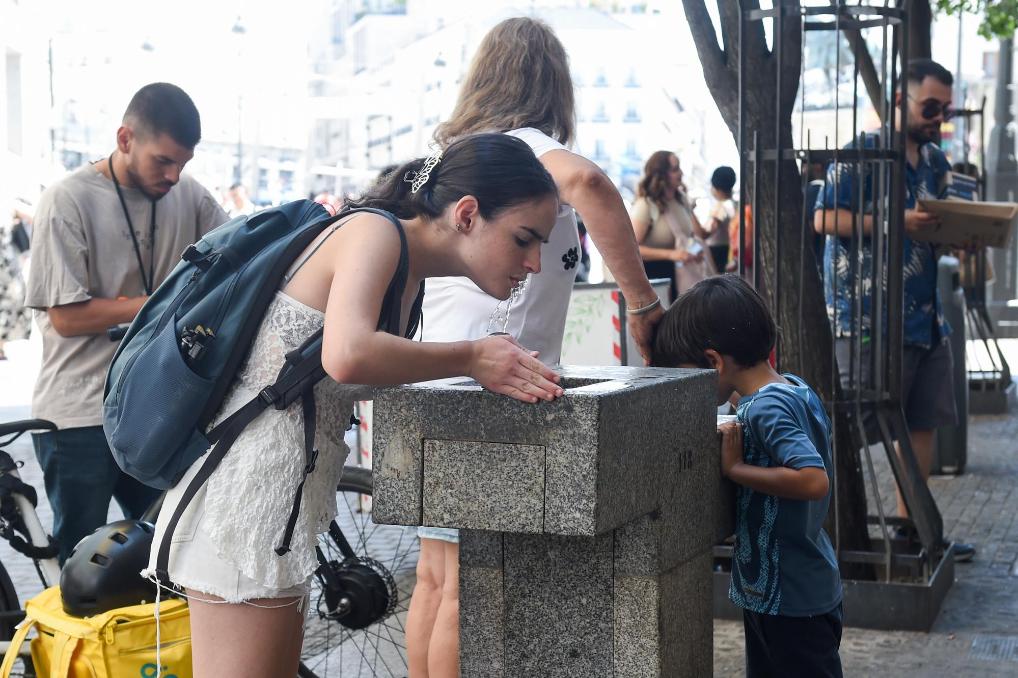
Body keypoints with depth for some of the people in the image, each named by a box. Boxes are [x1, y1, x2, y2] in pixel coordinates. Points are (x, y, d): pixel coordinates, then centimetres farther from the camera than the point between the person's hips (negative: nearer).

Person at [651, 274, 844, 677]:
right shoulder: (794, 390, 4)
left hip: (791, 600, -10)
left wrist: (735, 468, -25)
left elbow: (814, 479, -34)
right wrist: (734, 445, 2)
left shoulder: (765, 409, -23)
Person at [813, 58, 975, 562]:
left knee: (922, 423, 11)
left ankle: (910, 527, 21)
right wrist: (898, 221, -21)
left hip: (925, 313, 8)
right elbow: (825, 219, -15)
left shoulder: (935, 161, 16)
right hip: (868, 316, -8)